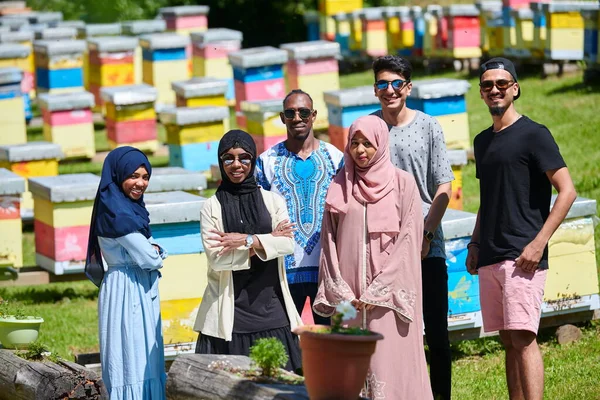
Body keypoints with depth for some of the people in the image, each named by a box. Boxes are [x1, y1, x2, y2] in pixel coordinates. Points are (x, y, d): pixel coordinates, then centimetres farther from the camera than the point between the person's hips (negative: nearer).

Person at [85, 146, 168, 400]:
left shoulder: (129, 207, 10)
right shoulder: (118, 214, -19)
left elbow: (146, 247, 15)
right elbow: (149, 259, -18)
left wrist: (152, 251, -6)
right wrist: (158, 254, 2)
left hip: (139, 291, 10)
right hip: (128, 292, -10)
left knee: (147, 359, 13)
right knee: (134, 360, -5)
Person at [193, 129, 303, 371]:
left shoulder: (272, 201, 12)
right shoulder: (212, 207, 6)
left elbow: (288, 244, -3)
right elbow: (215, 258, -7)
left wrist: (246, 240, -13)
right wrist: (266, 241, -6)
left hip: (270, 308, 2)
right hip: (231, 312, -2)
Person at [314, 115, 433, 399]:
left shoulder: (402, 184, 2)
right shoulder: (340, 186, 11)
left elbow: (407, 240, -4)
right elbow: (329, 241, 10)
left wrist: (377, 292, -10)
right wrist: (340, 292, -1)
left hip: (389, 295, -3)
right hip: (348, 297, 3)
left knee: (390, 362, -7)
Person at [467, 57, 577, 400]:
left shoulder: (533, 134, -5)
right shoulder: (483, 141, 17)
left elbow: (567, 191, -10)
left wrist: (538, 244, -16)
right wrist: (475, 245, 15)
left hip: (522, 256, -7)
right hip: (490, 258, 7)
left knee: (523, 338, -15)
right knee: (509, 341, 8)